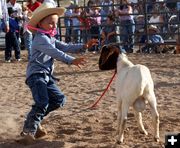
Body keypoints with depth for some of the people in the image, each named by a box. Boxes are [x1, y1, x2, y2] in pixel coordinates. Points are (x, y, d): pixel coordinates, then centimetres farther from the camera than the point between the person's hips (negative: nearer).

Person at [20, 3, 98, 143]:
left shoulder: (51, 38, 19)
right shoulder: (40, 38, -13)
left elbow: (66, 47, 12)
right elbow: (55, 52, -26)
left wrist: (83, 46, 0)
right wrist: (72, 61, -34)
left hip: (46, 76, 10)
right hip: (36, 75, -10)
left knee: (59, 99, 10)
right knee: (42, 102, -21)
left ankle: (35, 120, 16)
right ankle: (29, 130, -8)